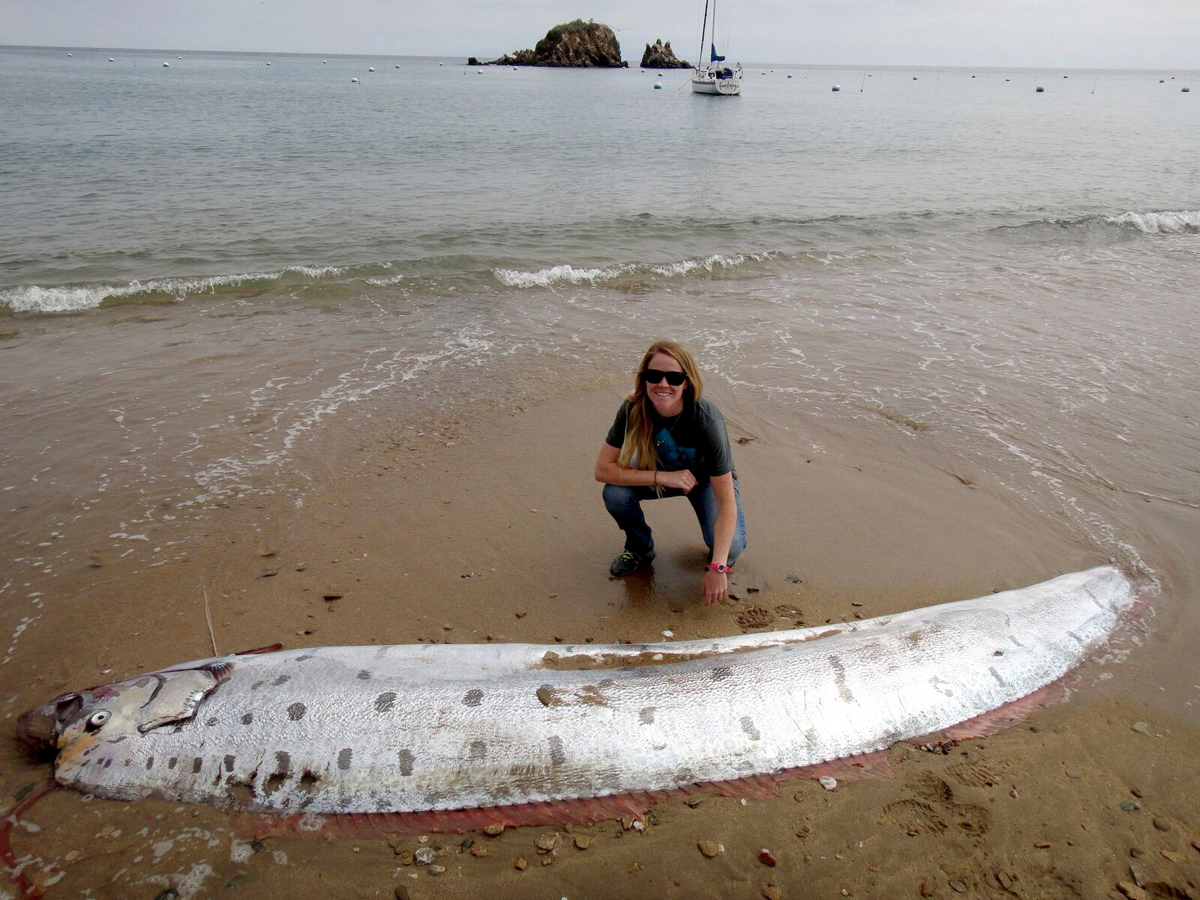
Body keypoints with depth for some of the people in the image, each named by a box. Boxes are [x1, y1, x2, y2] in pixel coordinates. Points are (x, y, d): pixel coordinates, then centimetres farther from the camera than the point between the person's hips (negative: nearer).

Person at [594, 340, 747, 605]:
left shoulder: (706, 419, -35)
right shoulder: (633, 410, -27)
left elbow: (726, 501, -34)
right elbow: (603, 468, -26)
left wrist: (717, 568, -40)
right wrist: (662, 476, -36)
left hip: (707, 478, -3)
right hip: (661, 471, 3)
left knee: (731, 547, -28)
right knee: (615, 494, -27)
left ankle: (717, 558, 11)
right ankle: (640, 549, 4)